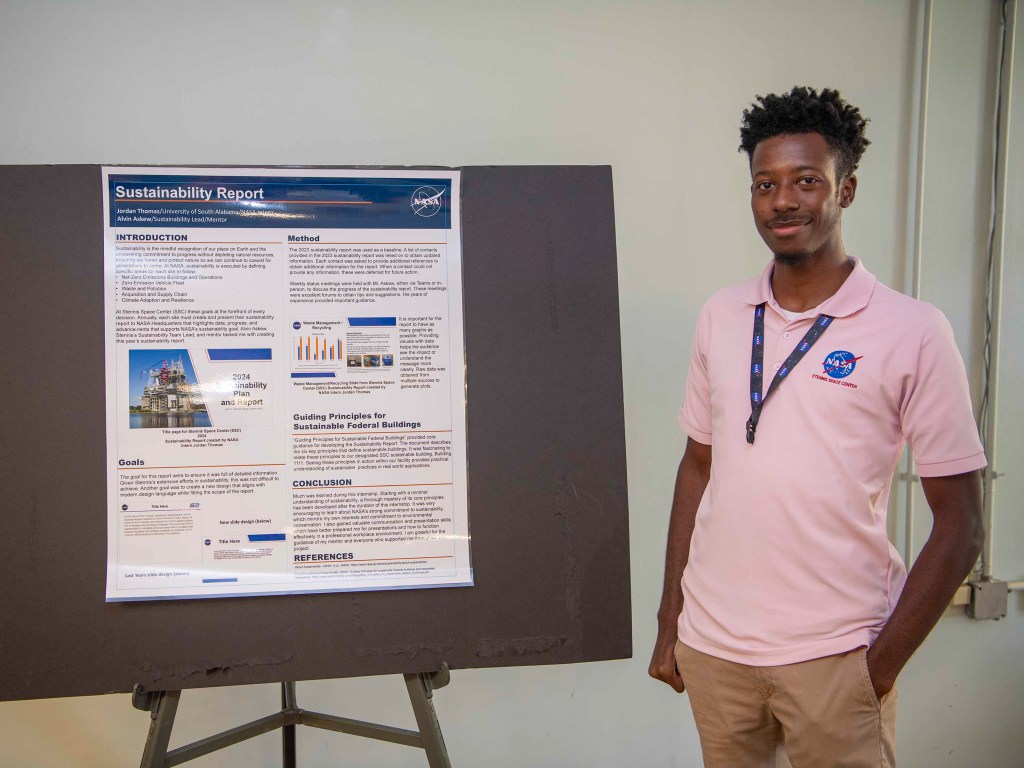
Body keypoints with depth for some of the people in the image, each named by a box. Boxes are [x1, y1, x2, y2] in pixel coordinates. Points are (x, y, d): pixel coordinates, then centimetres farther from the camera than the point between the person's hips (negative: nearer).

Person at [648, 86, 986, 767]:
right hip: (710, 644, 4)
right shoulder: (721, 316, 4)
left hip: (833, 658, -3)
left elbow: (959, 525, -6)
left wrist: (883, 666, -9)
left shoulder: (913, 332, -8)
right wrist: (668, 621, 9)